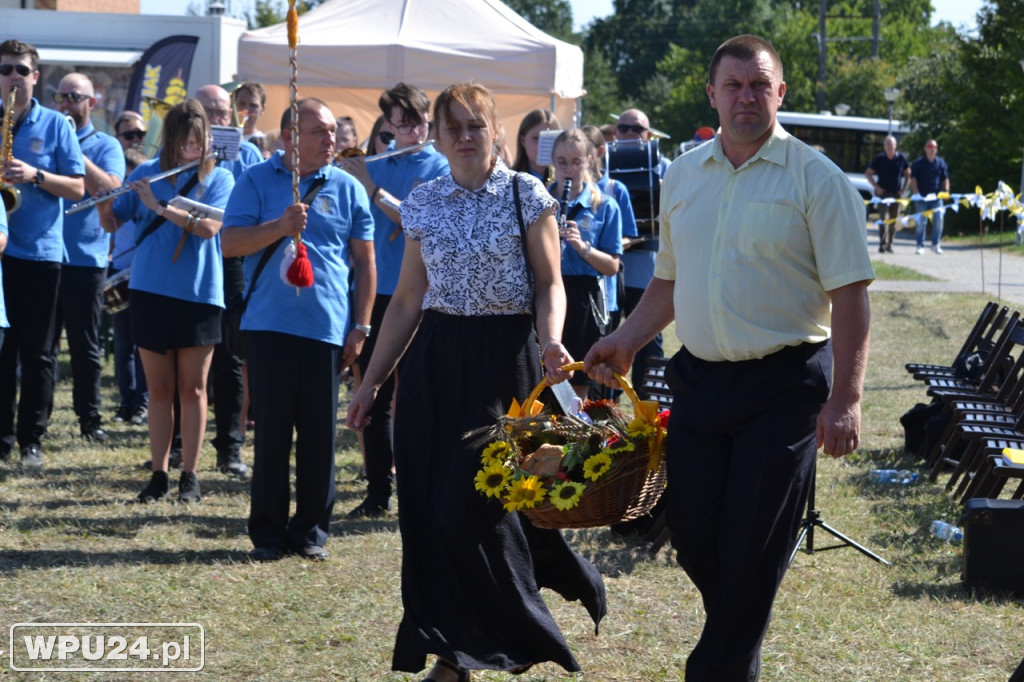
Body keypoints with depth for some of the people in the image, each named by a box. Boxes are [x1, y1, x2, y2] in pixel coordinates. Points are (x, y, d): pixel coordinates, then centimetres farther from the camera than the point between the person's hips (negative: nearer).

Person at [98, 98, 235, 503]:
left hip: (199, 295, -2)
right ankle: (158, 474, 11)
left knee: (192, 389, 2)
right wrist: (105, 202, -14)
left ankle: (189, 475, 8)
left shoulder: (218, 179, 0)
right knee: (159, 389, 6)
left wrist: (158, 205, -21)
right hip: (151, 292, 2)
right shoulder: (147, 174, 6)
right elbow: (111, 223, 8)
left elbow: (209, 227, -16)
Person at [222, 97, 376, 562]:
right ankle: (267, 531, 10)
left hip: (327, 329, 1)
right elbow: (231, 244, -3)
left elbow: (365, 262, 10)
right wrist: (280, 227, -18)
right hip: (269, 327, -1)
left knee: (319, 435, 4)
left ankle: (311, 529, 13)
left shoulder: (347, 188, 9)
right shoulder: (256, 181, 5)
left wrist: (360, 327, 4)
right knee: (271, 431, 2)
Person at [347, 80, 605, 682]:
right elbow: (408, 300, 14)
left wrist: (552, 343, -21)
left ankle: (517, 633, 9)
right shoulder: (423, 204, 9)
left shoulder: (526, 195, -1)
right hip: (435, 361, 4)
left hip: (504, 356, -4)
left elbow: (550, 284, -2)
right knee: (428, 511, 0)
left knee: (474, 504, -9)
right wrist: (372, 381, 11)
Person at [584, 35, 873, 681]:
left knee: (753, 549, -4)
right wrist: (627, 342, 14)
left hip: (782, 385, -5)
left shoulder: (816, 179, -7)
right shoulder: (683, 176, 11)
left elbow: (850, 294, -10)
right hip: (700, 379, 5)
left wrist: (844, 399, -16)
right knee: (692, 537, 8)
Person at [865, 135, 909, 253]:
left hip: (896, 194, 3)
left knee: (893, 220, 7)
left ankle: (889, 245, 16)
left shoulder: (901, 158, 2)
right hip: (883, 192, -3)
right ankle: (882, 244, -20)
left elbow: (908, 174, 14)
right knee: (883, 218, -14)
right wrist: (876, 186, -5)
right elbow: (868, 173, 5)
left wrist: (903, 189, 3)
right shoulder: (879, 158, -2)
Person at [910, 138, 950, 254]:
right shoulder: (918, 162, 2)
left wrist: (946, 191, -2)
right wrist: (916, 193, -12)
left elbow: (945, 179, 13)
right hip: (922, 197, -2)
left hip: (936, 196, 2)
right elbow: (913, 178, -1)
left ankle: (936, 244, 4)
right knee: (920, 222, -2)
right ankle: (920, 245, 5)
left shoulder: (941, 162, 10)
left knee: (938, 219, -7)